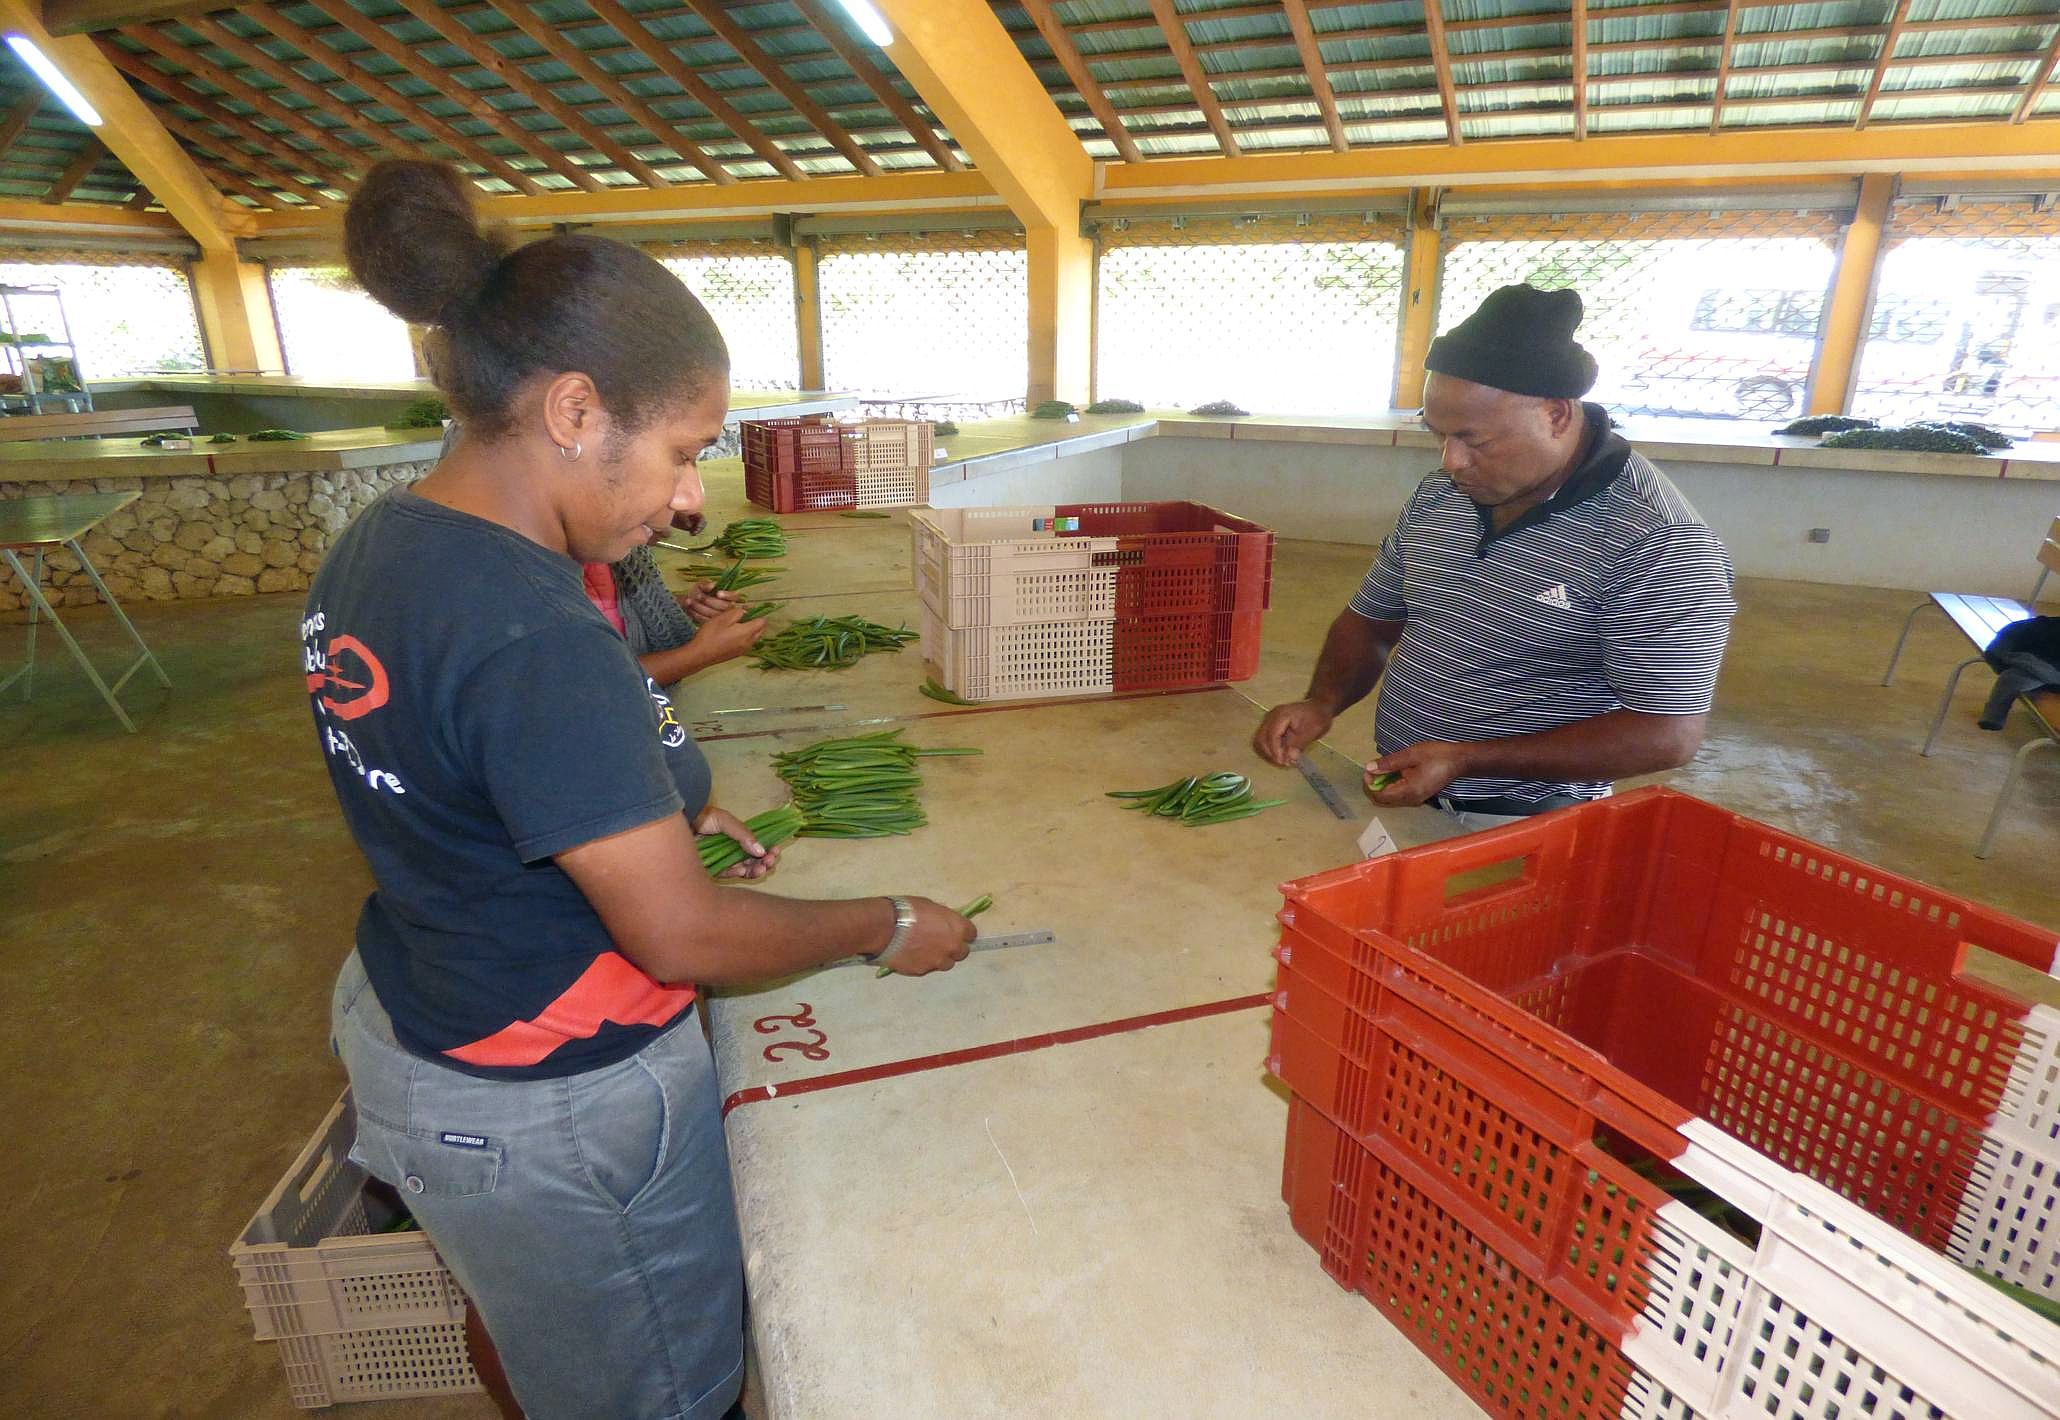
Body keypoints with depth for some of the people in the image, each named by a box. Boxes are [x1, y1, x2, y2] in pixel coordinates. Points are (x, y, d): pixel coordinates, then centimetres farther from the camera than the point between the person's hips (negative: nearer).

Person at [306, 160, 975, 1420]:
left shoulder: (376, 548, -2)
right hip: (553, 1115, -8)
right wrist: (890, 927, -13)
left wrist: (662, 814, 5)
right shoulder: (536, 639, -32)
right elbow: (686, 939, -27)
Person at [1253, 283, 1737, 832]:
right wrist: (1323, 703, -8)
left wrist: (1465, 759, -24)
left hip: (1518, 832, -3)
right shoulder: (1438, 495, 2)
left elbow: (1668, 735, -20)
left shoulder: (1657, 542, -19)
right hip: (1396, 795, 4)